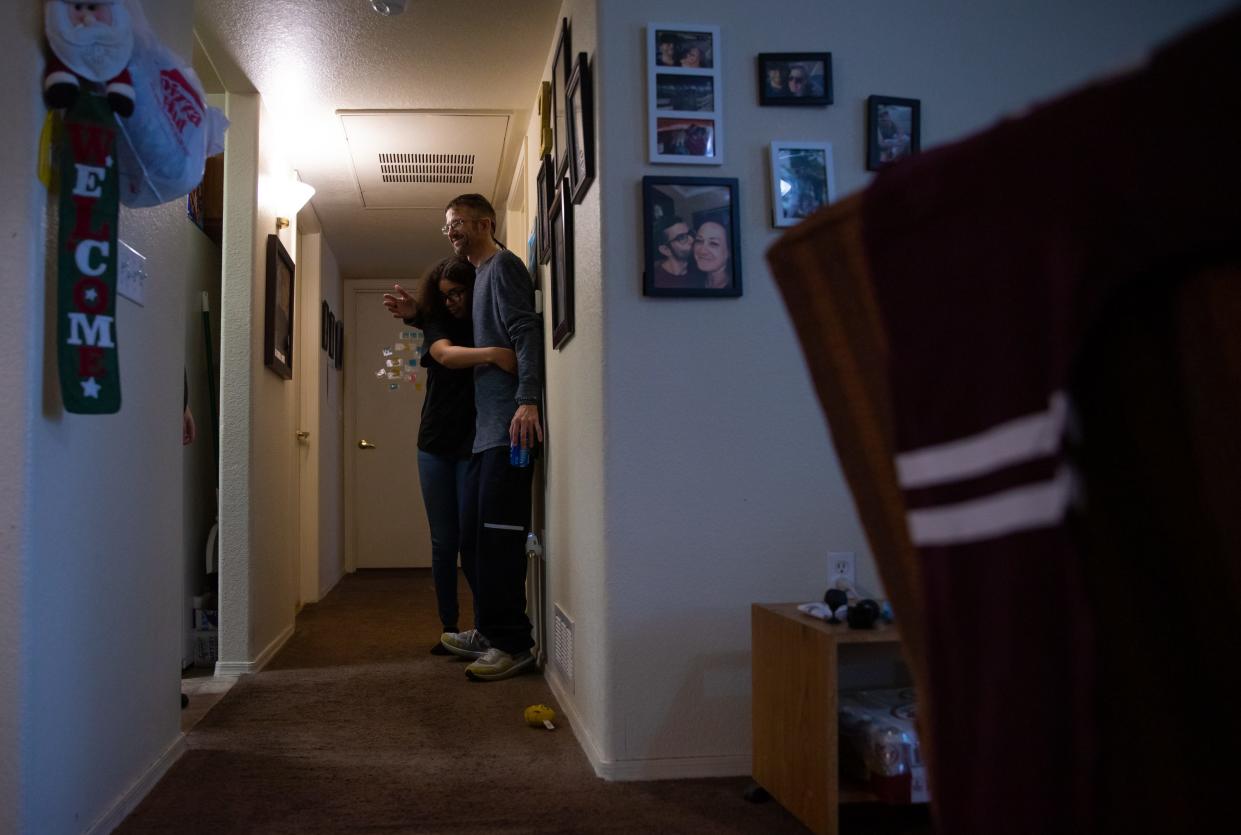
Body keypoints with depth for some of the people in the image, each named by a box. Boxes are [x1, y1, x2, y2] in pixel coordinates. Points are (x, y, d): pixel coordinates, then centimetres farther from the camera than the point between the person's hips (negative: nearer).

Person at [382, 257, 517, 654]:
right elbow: (445, 354, -17)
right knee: (443, 542, 6)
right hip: (435, 444, 3)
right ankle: (449, 630, 14)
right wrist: (492, 353, -35)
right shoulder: (437, 324, 4)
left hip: (474, 446, -3)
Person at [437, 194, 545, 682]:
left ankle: (513, 643, -7)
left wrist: (528, 400, -29)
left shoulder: (503, 265, -4)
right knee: (475, 534, 12)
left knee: (499, 534, -11)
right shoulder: (481, 274, 25)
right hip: (487, 427, 10)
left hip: (509, 424, -10)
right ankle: (490, 632, 21)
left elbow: (527, 332, -16)